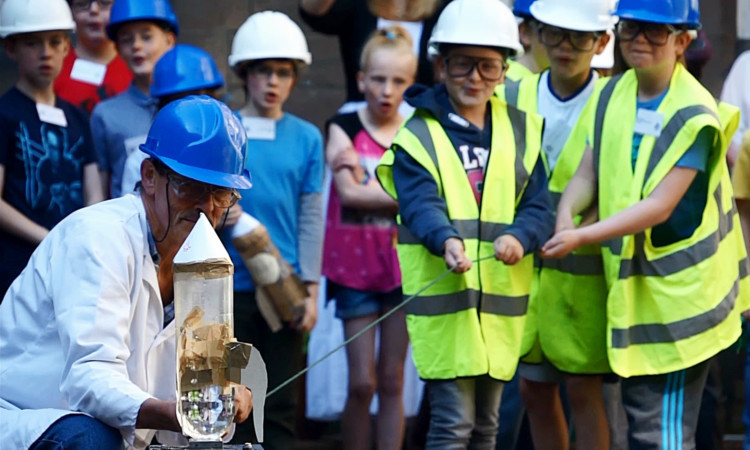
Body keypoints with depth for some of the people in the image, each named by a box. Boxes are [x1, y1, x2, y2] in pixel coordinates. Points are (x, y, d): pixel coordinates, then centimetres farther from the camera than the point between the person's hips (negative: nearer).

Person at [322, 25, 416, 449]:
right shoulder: (344, 129, 0)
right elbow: (348, 192, -13)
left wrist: (366, 184, -17)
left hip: (402, 266, 2)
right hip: (355, 265, -2)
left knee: (392, 382, 5)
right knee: (362, 382, -4)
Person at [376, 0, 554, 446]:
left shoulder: (522, 131, 10)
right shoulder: (417, 137, -2)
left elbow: (539, 204, 1)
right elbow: (420, 204, -17)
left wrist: (518, 236, -21)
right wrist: (447, 240, -38)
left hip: (501, 300, 5)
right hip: (443, 299, -4)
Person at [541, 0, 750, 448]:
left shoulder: (694, 116, -16)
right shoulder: (614, 94, 6)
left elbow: (660, 207, -22)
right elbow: (589, 171, 5)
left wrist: (582, 237, -29)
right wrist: (566, 212, -17)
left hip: (678, 290, -7)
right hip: (631, 284, 7)